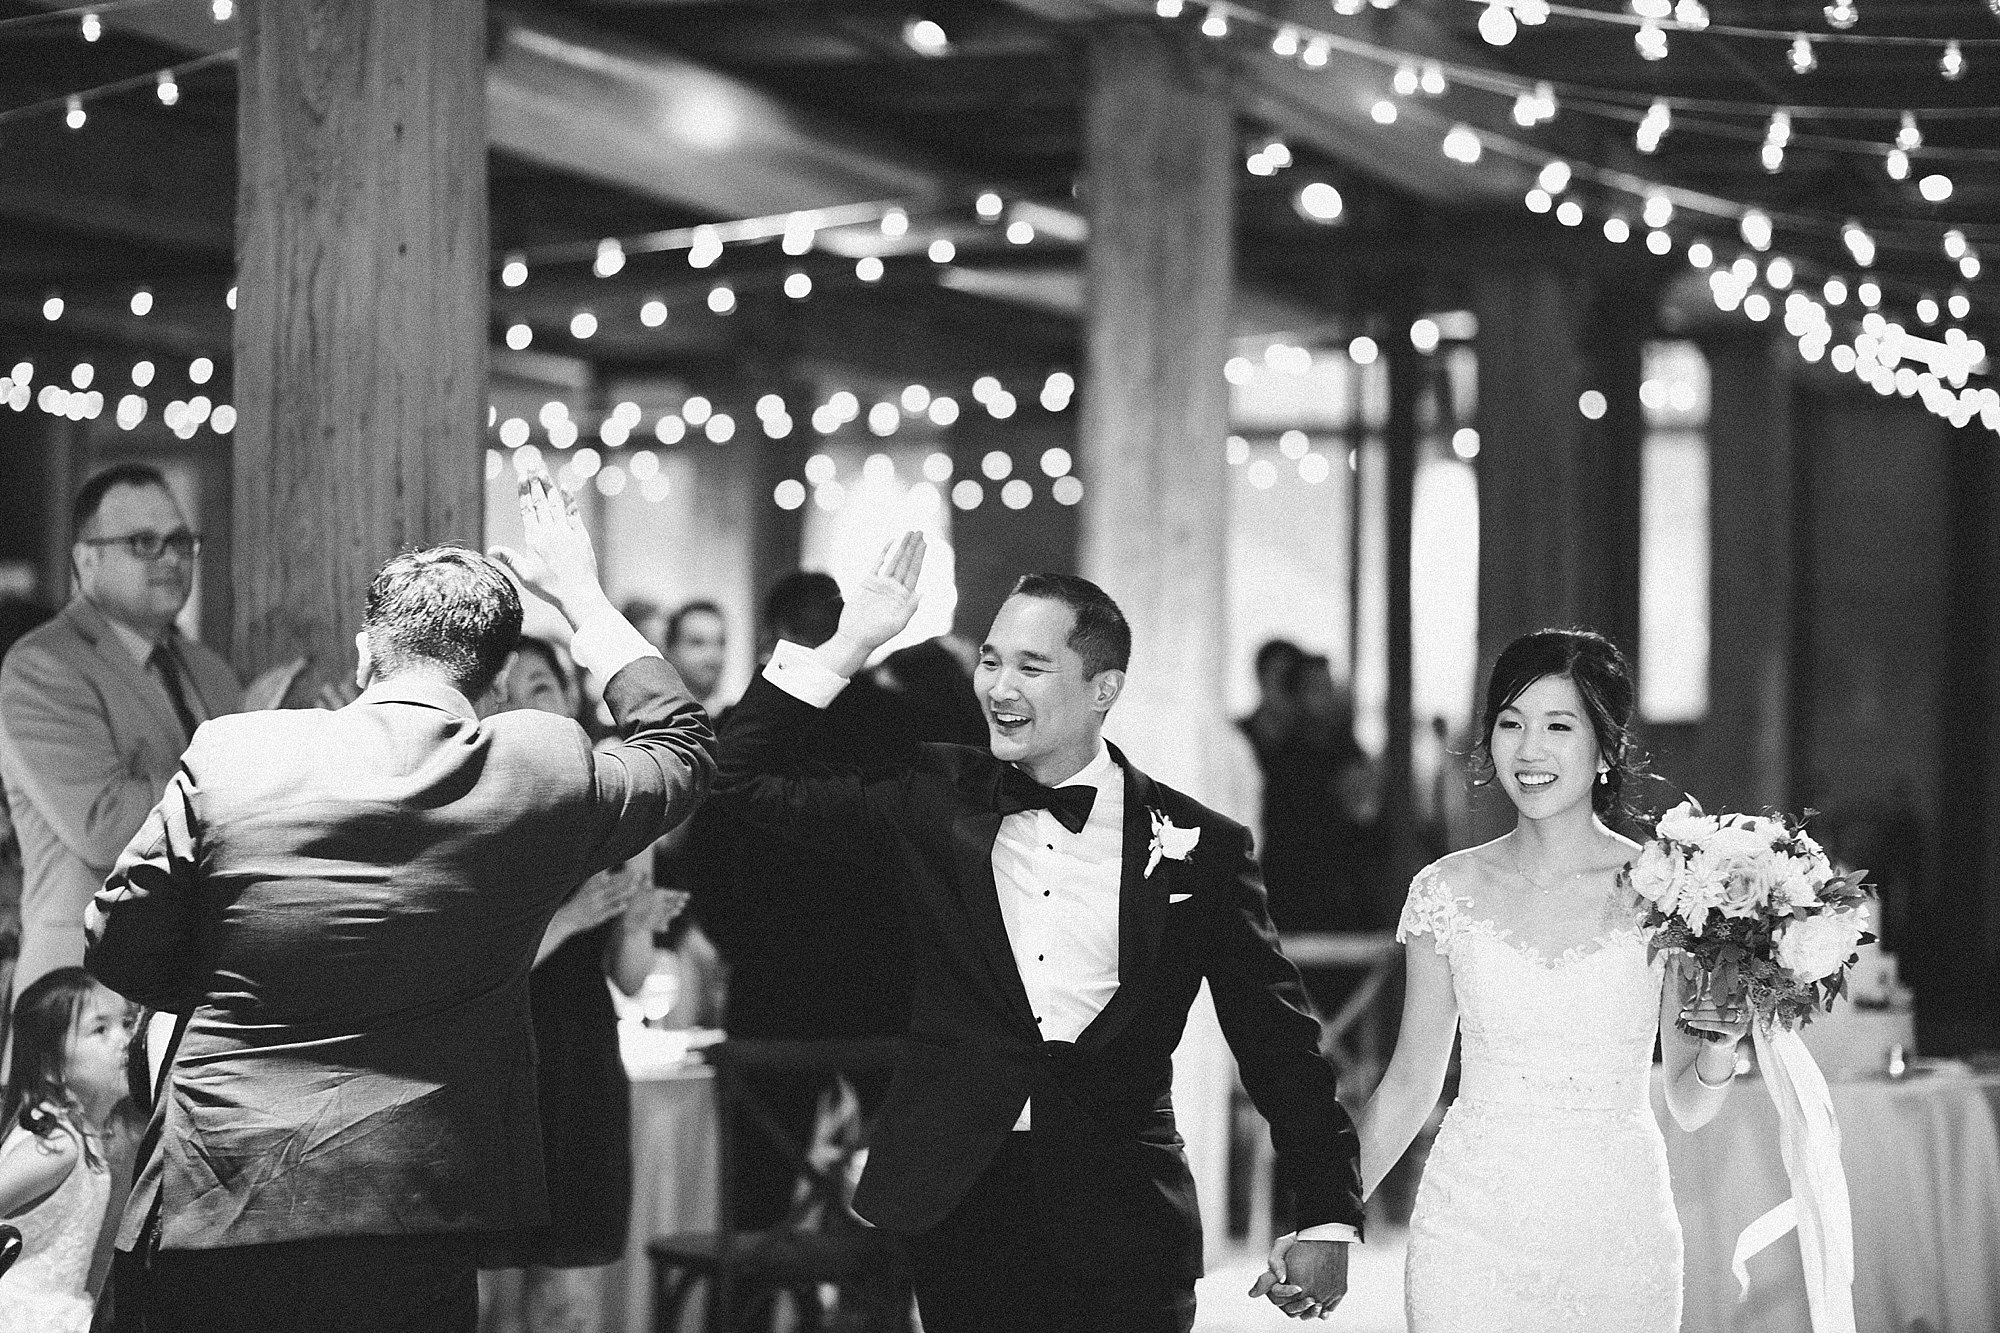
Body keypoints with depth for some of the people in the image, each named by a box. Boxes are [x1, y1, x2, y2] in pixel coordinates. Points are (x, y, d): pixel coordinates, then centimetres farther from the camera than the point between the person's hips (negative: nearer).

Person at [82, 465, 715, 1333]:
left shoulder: (228, 756, -3)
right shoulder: (550, 772, -2)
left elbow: (121, 950, 5)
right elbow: (682, 745, 20)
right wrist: (582, 595, 30)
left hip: (214, 1207, 1)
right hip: (412, 1220, -1)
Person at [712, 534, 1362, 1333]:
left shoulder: (1199, 846, 1)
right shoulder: (934, 797, 6)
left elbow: (1279, 1041, 5)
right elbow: (744, 780, 4)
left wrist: (1327, 1220, 2)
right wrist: (846, 649, -4)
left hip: (1122, 1225, -1)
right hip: (955, 1203, 2)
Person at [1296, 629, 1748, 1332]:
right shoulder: (1448, 890, 0)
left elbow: (1688, 1105, 4)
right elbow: (1409, 1083, 8)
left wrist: (1720, 1044, -16)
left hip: (1618, 1239, 0)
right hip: (1473, 1238, 0)